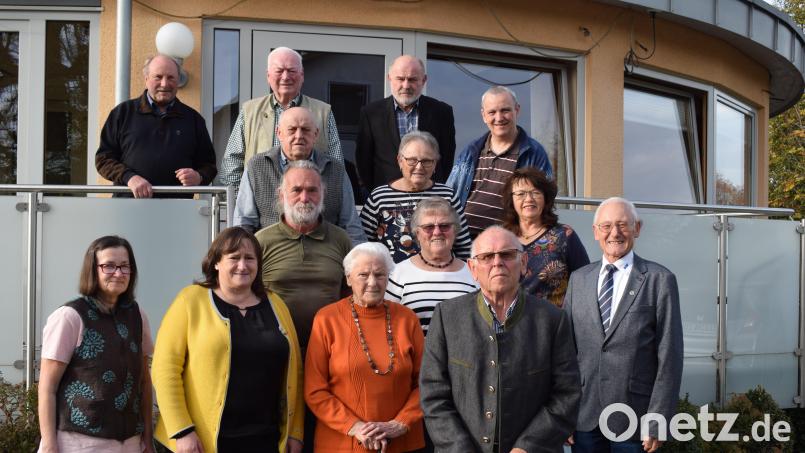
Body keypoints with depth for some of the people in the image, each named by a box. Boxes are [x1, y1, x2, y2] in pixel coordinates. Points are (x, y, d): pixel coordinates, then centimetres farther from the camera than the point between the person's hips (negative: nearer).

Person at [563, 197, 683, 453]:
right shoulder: (578, 279, 8)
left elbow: (669, 357, -5)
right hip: (584, 417, 3)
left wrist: (658, 421, -9)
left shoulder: (660, 280, -3)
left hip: (633, 419, -3)